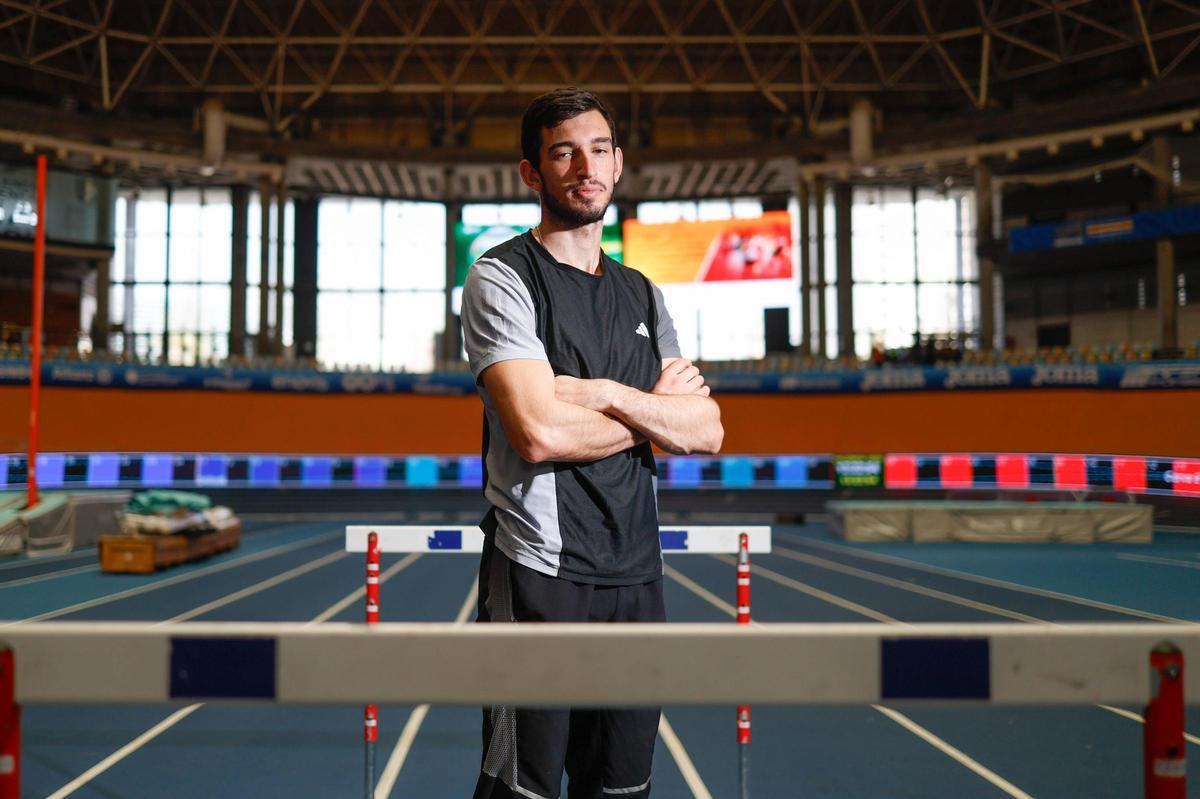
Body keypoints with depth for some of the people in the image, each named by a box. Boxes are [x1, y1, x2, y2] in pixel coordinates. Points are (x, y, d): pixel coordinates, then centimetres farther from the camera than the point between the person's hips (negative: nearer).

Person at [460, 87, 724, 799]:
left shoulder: (642, 295, 14)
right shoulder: (501, 277, -5)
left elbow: (708, 431, 4)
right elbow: (540, 433, -20)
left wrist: (607, 393, -12)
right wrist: (656, 409, -4)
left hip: (636, 576, 6)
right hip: (539, 573, -6)